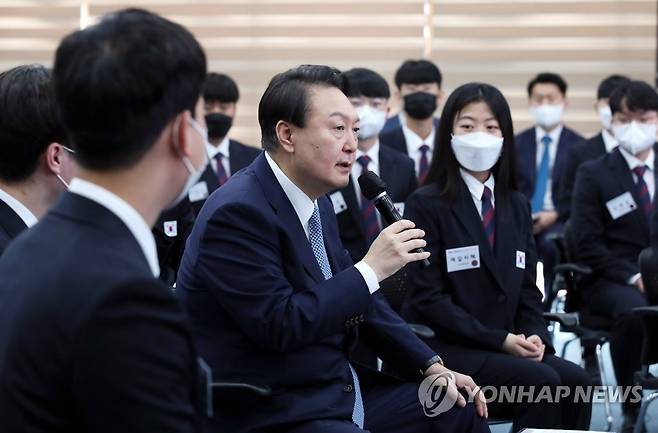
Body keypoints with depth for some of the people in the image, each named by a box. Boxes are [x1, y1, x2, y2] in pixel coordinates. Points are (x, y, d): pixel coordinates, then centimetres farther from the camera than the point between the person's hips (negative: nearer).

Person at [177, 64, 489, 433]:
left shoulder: (317, 200, 8)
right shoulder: (238, 212, -19)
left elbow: (355, 299, 18)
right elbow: (280, 324, -24)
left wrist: (430, 365, 10)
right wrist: (372, 268, -20)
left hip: (339, 392, 9)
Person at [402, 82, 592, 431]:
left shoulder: (517, 206, 16)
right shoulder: (425, 205, -3)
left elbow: (527, 288, 15)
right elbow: (428, 297, -10)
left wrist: (534, 335, -7)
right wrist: (500, 340, -15)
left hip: (508, 348, 6)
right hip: (445, 348, -6)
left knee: (574, 380, -21)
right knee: (541, 383, -27)